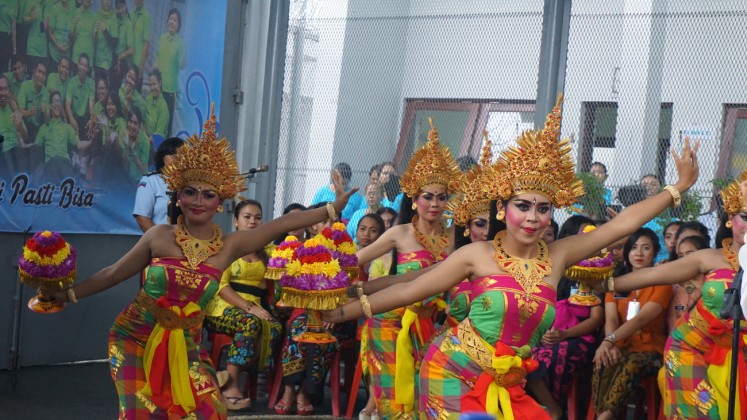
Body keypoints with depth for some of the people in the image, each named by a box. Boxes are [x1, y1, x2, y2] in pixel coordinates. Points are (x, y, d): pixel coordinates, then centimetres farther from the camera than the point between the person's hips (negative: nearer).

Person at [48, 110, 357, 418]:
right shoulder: (159, 237, -7)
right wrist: (70, 294, 10)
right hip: (135, 338, -2)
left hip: (185, 346, 2)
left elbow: (282, 224, -4)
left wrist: (333, 208, -3)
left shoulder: (229, 246, -4)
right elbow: (113, 274, 4)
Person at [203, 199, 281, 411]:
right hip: (224, 306, -4)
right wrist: (248, 307, -18)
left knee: (274, 328, -29)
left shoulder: (267, 250, 18)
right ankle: (230, 385, -33)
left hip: (255, 308, 4)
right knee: (249, 322, -36)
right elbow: (221, 284, -8)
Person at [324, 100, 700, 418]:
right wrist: (344, 311, 0)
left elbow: (621, 223, 2)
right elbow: (408, 290, -2)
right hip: (453, 375, -4)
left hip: (507, 388, 4)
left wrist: (679, 187, 2)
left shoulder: (557, 257, 2)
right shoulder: (478, 255, -7)